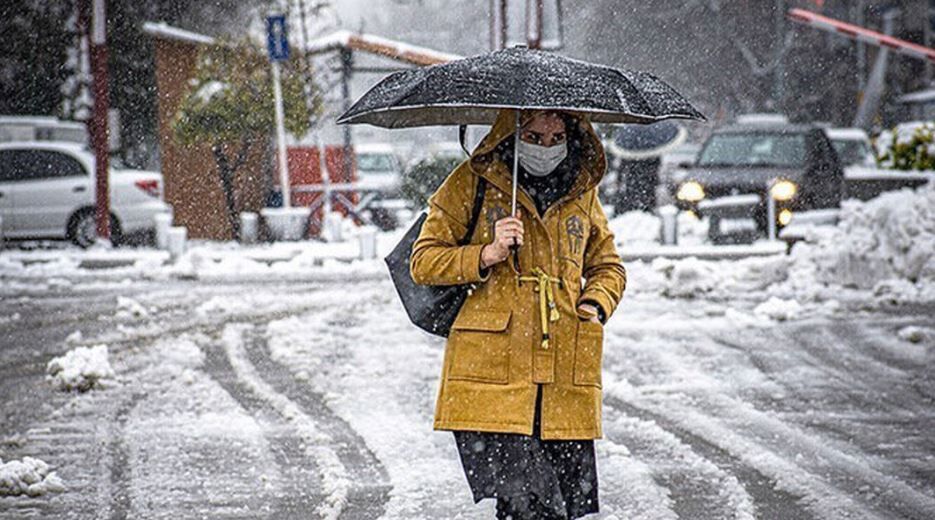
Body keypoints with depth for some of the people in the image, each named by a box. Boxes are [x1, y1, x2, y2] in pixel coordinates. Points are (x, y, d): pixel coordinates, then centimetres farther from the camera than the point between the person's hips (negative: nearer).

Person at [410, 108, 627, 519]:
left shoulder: (582, 191, 15)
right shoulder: (472, 182, 4)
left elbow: (608, 266, 28)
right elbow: (423, 261, 4)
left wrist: (594, 304, 6)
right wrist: (487, 255, -12)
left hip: (566, 384, 4)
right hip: (490, 375, -4)